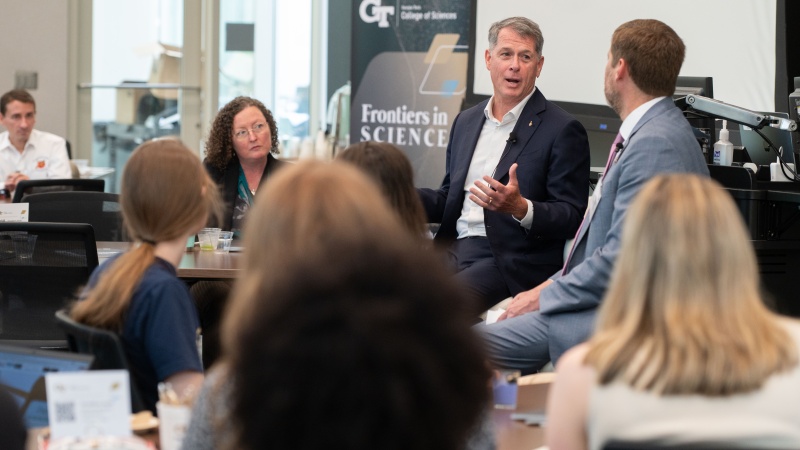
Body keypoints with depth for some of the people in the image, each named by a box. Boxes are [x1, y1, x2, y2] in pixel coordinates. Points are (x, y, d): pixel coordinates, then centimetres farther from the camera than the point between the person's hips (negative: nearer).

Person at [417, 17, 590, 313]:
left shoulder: (562, 130, -2)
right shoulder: (466, 121, 19)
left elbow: (572, 218, -6)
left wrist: (520, 208, -25)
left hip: (510, 261, -6)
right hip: (454, 248, 6)